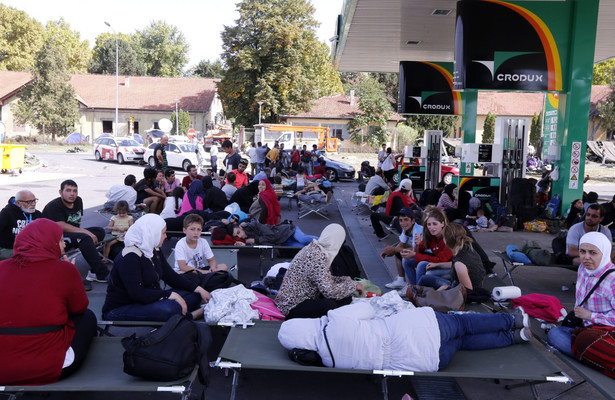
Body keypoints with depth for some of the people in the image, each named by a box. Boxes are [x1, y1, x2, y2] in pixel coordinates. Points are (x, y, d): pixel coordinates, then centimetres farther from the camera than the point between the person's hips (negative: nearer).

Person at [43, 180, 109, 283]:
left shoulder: (78, 201, 13)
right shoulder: (54, 206, -12)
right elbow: (62, 227, -24)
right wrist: (86, 232, -27)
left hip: (73, 234, 9)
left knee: (100, 231, -10)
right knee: (85, 238, -32)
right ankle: (102, 274, -33)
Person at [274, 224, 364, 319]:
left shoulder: (313, 247, 6)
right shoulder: (317, 257, -23)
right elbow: (329, 291, -28)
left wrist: (344, 280, 12)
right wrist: (353, 285, -14)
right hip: (292, 308, -10)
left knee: (346, 297, -1)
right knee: (329, 305, -34)